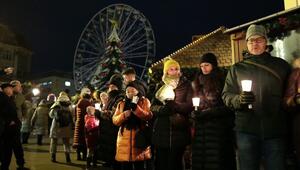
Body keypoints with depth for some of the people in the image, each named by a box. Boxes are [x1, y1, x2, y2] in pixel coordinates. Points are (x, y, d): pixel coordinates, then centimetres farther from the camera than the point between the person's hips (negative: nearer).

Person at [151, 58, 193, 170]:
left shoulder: (186, 85, 7)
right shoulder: (161, 88, 15)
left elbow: (190, 105, -5)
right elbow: (152, 107, 8)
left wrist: (175, 105, -21)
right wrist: (162, 109, -13)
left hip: (179, 130, -2)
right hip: (161, 131, 3)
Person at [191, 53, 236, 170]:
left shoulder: (222, 80, -2)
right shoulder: (198, 82, 16)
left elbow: (227, 105, -7)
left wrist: (208, 112, -13)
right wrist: (196, 113, 4)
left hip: (219, 126, -5)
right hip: (201, 126, 5)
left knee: (217, 158, -3)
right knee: (201, 158, 4)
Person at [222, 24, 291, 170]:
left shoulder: (281, 65, 10)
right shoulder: (237, 68, 10)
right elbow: (226, 95, 6)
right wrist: (239, 99, -17)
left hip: (275, 130, 0)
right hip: (246, 129, 0)